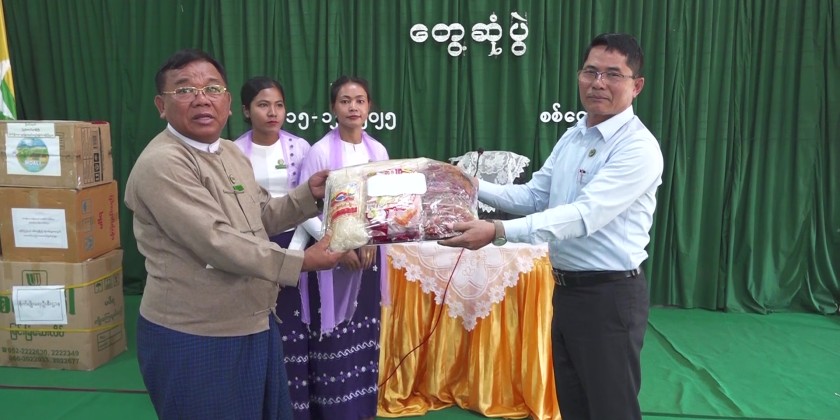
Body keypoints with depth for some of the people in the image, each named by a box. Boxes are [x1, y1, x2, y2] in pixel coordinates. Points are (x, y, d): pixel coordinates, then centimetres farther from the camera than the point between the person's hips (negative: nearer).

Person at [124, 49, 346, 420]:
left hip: (254, 324, 9)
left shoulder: (231, 153, 9)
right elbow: (218, 242, -27)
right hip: (194, 338, -8)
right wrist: (301, 261, -23)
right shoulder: (161, 164, -20)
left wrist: (309, 193, 1)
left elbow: (262, 218, 16)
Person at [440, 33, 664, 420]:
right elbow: (534, 197, 13)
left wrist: (498, 231, -35)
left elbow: (584, 215, -28)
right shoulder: (571, 138, 9)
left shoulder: (638, 147, -17)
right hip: (565, 289, 8)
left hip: (609, 296, -8)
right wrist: (475, 186, 0)